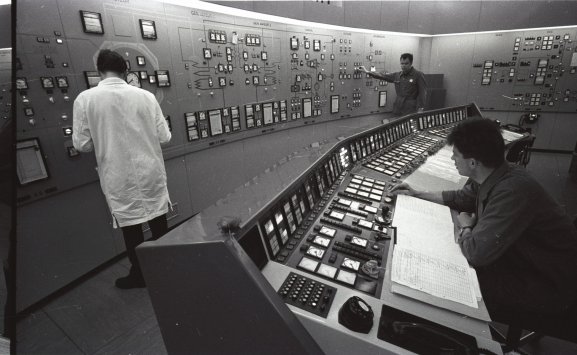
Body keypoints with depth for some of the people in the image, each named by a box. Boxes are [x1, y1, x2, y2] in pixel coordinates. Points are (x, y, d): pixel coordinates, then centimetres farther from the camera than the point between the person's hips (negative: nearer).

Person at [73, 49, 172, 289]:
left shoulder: (85, 99, -8)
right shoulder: (146, 96, -6)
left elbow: (82, 144, -4)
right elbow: (164, 136, -3)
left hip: (119, 178, -1)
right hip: (150, 171, 2)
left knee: (130, 226, 13)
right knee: (158, 220, 16)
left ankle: (139, 274, 29)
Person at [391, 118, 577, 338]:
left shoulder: (512, 190, -36)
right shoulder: (493, 178, -8)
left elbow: (476, 252, -36)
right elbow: (460, 198, 12)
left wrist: (465, 226, -14)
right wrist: (416, 194, 10)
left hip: (549, 286, -7)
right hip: (522, 260, 8)